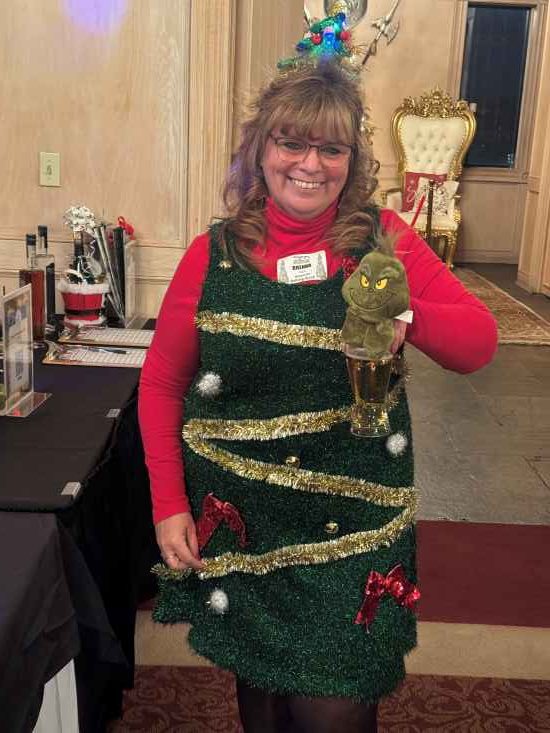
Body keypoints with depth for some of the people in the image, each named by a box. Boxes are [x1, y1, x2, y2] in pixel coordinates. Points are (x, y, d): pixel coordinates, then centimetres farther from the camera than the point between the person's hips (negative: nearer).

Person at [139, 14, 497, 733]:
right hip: (238, 518, 1)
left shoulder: (386, 240, -4)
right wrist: (169, 503, -3)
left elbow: (479, 343, -7)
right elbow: (162, 383, 2)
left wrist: (410, 316, -28)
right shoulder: (213, 255, -4)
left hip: (353, 518, 0)